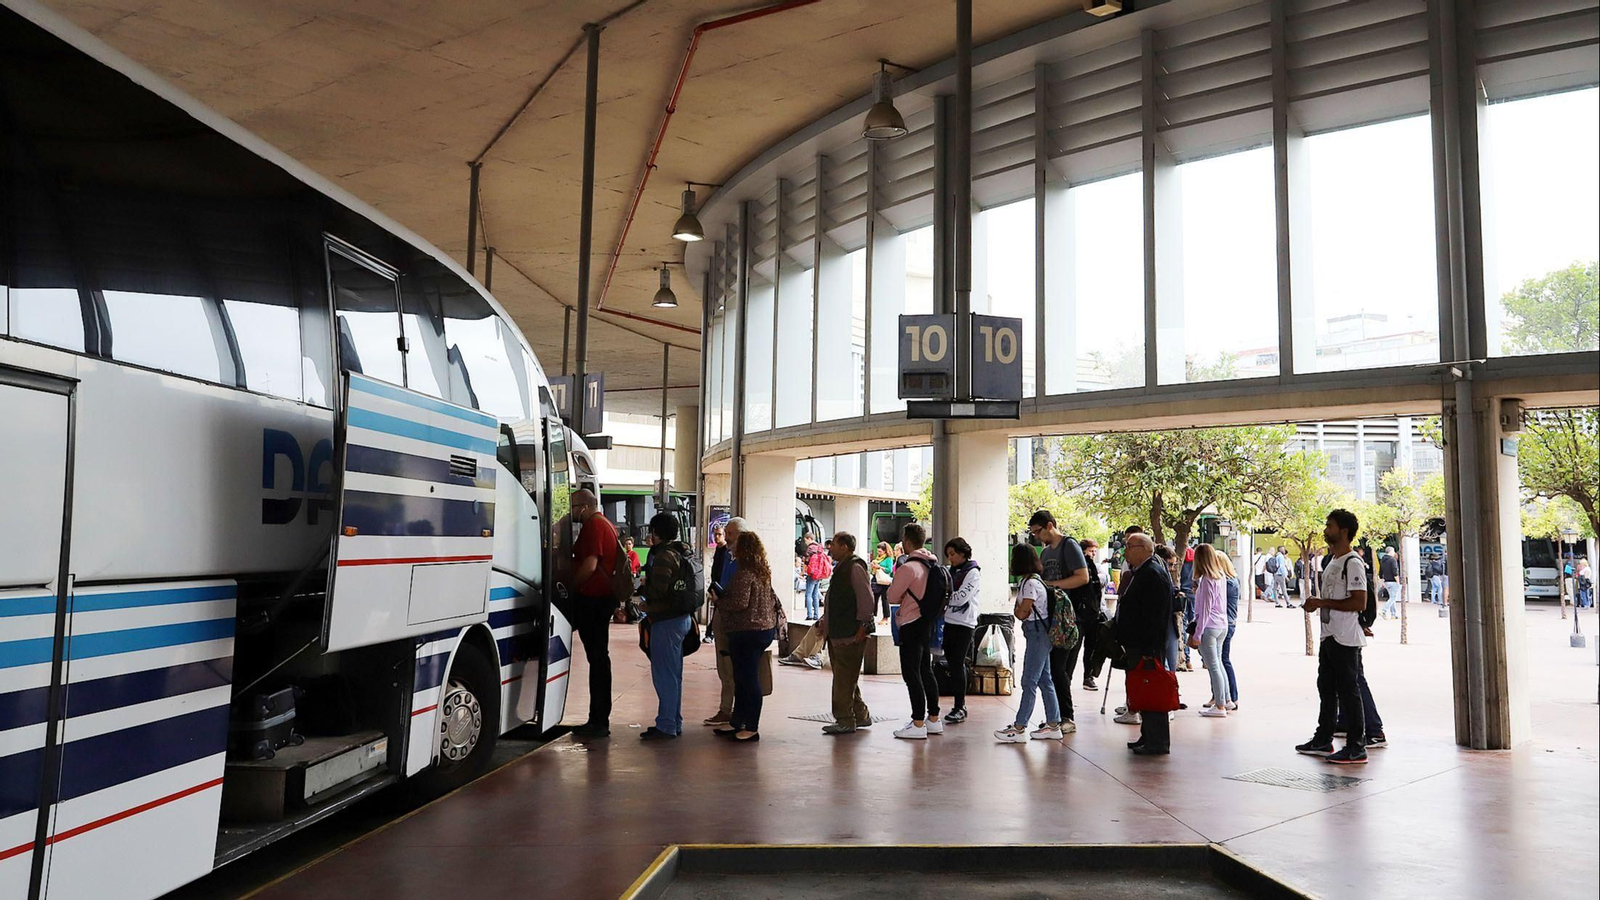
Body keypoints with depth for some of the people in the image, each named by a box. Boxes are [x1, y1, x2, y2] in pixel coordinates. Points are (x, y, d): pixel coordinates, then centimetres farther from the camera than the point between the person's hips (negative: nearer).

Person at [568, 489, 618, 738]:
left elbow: (589, 565, -23)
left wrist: (571, 586, -10)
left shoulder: (594, 526, -14)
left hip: (592, 598, -10)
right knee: (599, 657, 12)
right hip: (605, 596, 10)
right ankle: (599, 720, 18)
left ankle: (598, 721, 0)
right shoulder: (608, 525, 18)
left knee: (597, 658, -5)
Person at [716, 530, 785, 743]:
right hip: (765, 628, 9)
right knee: (742, 678, 16)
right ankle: (736, 722, 25)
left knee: (748, 679, -3)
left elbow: (740, 602, -22)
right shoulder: (763, 572, 11)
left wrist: (719, 603, -8)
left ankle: (752, 728, 3)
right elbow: (772, 598, 17)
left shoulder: (743, 574, -17)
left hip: (746, 631, -9)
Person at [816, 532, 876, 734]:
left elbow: (866, 598, -19)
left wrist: (863, 626, -20)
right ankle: (861, 715, 25)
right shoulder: (841, 567, 18)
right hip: (837, 633, 11)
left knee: (844, 679, -5)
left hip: (850, 634, -11)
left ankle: (845, 721, 1)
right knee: (845, 678, 16)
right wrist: (824, 621, 20)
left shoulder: (855, 567, -13)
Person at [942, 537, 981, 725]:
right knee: (953, 665, 8)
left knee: (957, 665, -7)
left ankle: (959, 708, -2)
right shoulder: (951, 572, 15)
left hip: (963, 624, -7)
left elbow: (960, 598, -15)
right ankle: (960, 705, 15)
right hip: (949, 623, 7)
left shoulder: (972, 572, -6)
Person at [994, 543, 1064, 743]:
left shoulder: (1030, 583, -17)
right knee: (1045, 680, 13)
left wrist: (1016, 609, 3)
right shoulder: (1035, 579, 14)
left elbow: (1022, 613, -16)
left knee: (1029, 682, -7)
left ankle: (1019, 728, -5)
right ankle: (1053, 726, 17)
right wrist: (1020, 610, -4)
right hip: (1040, 634, 10)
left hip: (1038, 633, -10)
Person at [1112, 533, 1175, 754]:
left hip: (1147, 645, -11)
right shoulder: (1140, 572, 16)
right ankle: (1148, 737, 24)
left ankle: (1157, 743, 1)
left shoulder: (1153, 574, -17)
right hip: (1137, 644, 11)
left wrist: (1148, 648, -23)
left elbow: (1154, 614, -22)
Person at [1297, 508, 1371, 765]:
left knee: (1348, 691, -5)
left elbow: (1359, 602, -22)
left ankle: (1356, 748, 2)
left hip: (1345, 640, -10)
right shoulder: (1333, 562, 16)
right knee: (1326, 688, 17)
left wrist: (1323, 603, -19)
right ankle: (1323, 740, 27)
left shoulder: (1353, 563, -15)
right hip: (1329, 636, 10)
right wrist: (1316, 604, 12)